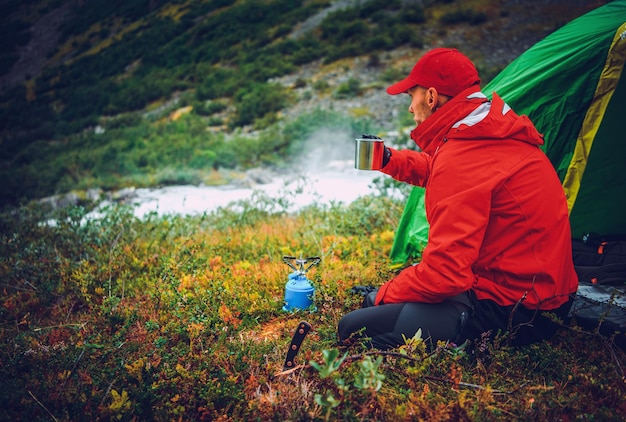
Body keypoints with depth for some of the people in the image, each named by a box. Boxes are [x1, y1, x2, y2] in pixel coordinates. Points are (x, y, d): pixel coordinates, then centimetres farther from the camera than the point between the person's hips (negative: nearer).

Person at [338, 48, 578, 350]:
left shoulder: (461, 160, -25)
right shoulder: (498, 132, 5)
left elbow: (443, 273, -26)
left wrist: (384, 294, -8)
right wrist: (391, 161, 13)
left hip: (507, 312, -10)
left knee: (355, 329, -18)